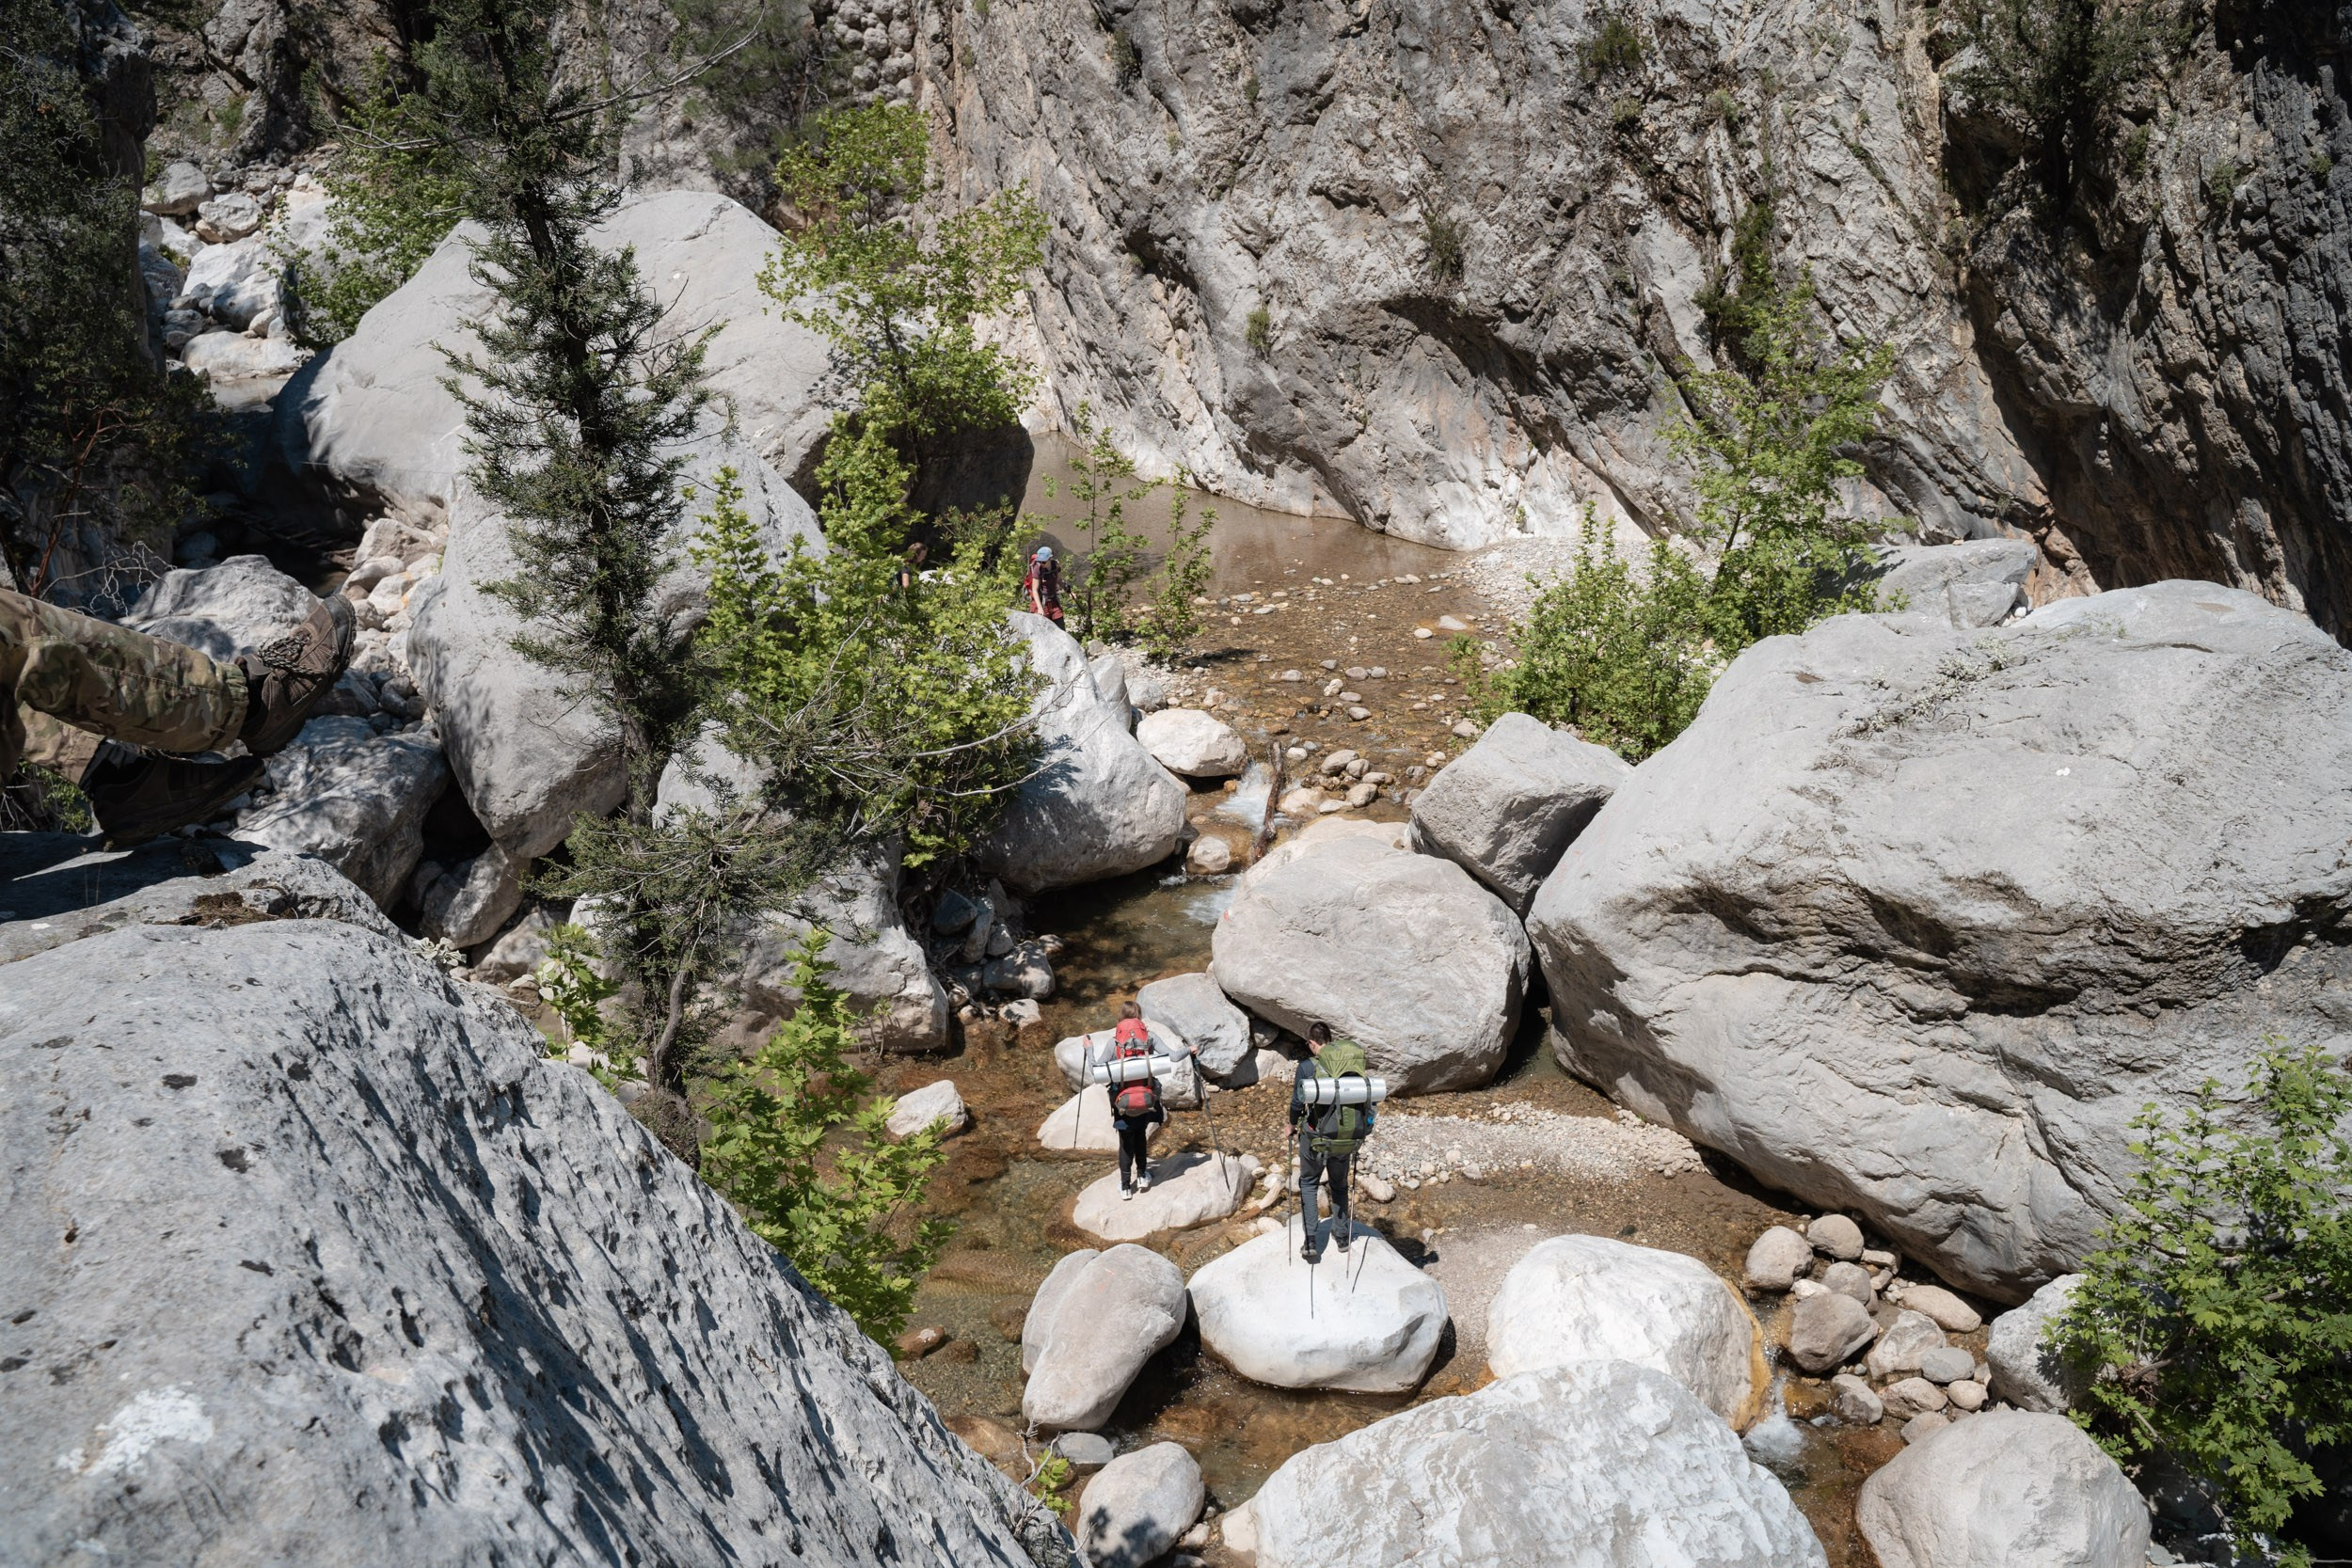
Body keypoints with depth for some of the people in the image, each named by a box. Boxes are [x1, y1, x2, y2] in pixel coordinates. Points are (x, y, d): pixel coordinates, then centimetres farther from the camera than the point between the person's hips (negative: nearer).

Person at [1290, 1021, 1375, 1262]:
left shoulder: (1307, 1067, -13)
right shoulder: (1356, 1065, -3)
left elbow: (1297, 1103, -6)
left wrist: (1292, 1125, 14)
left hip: (1316, 1137, -3)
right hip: (1349, 1138, 3)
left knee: (1308, 1183, 19)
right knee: (1339, 1184, 27)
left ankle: (1311, 1243, 10)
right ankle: (1344, 1236, 36)